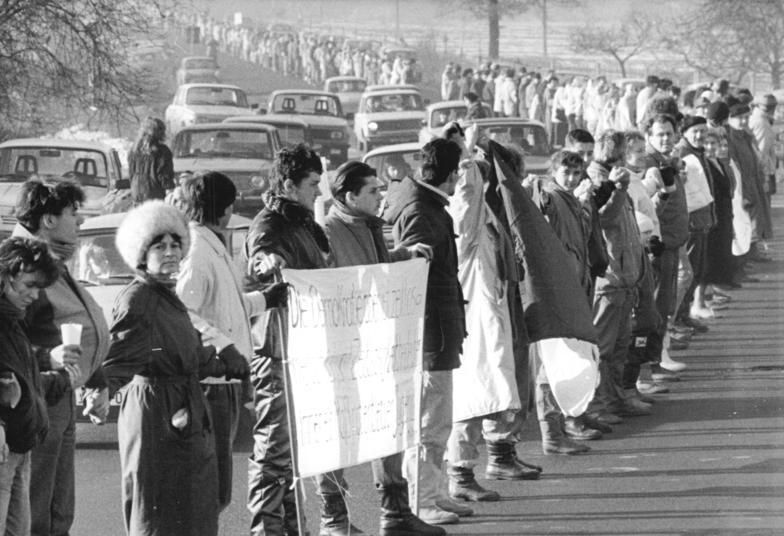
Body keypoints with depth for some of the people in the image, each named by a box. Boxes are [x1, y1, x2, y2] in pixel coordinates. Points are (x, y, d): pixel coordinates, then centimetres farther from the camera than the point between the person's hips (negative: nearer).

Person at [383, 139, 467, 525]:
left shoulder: (430, 205, 14)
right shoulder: (418, 212, -17)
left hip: (442, 324, 11)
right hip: (431, 327, -11)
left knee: (437, 421, 17)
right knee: (429, 421, -5)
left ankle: (432, 492, 25)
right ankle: (420, 502, 0)